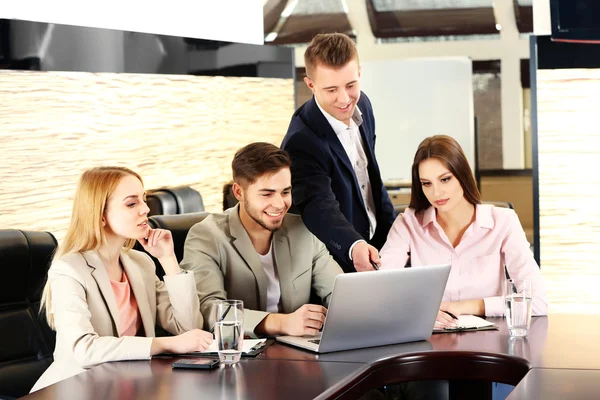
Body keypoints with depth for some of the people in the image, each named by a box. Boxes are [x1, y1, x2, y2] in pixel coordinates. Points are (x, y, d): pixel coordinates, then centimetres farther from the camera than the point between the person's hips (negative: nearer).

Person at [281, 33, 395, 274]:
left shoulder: (361, 105, -2)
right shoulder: (302, 142, -27)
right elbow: (320, 207, -39)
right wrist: (354, 246, -57)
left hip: (379, 246, 7)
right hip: (341, 261, -7)